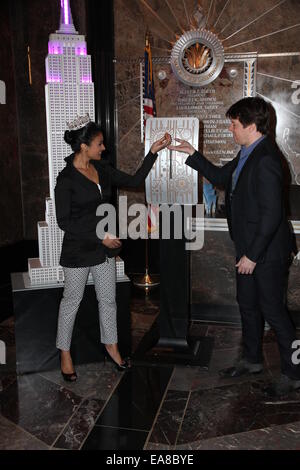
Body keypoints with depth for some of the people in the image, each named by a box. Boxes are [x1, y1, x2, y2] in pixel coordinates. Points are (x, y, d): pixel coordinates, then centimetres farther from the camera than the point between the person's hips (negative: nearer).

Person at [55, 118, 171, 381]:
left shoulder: (102, 169, 3)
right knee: (72, 301, 10)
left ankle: (111, 345, 35)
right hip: (78, 250, -6)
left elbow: (134, 181, 6)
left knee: (108, 299, 16)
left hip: (104, 248, 6)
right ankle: (65, 353, 28)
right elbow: (64, 221, -17)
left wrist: (153, 152, -1)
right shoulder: (67, 179, -17)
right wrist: (100, 237, -19)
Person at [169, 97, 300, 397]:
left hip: (267, 251, -10)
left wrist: (252, 255, -21)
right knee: (247, 304, 19)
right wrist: (192, 154, 16)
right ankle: (252, 360, 38)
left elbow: (271, 215, -26)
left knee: (272, 309, 2)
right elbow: (221, 176, 22)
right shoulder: (247, 154, 8)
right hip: (249, 248, 10)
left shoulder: (265, 160, -24)